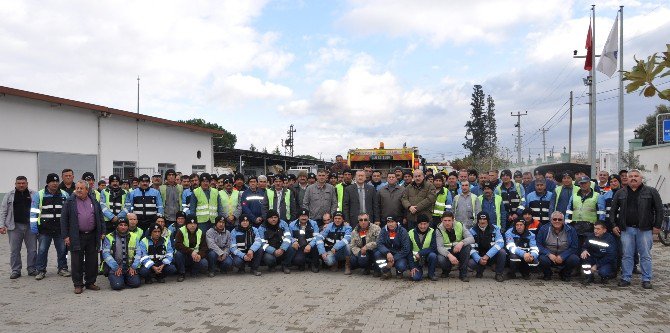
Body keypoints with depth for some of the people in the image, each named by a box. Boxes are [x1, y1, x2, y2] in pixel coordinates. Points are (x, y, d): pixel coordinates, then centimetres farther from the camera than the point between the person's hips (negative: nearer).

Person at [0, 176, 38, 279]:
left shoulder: (34, 195, 6)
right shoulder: (9, 195, 7)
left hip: (30, 226, 0)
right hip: (15, 227, 0)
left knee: (32, 249, 3)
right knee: (14, 250, 4)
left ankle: (32, 269, 14)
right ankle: (16, 271, 13)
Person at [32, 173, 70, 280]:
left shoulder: (64, 195, 7)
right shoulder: (39, 195, 0)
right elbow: (34, 211, -2)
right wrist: (33, 225, -9)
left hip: (60, 228, 2)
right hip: (44, 229, -2)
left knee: (62, 250, 8)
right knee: (42, 250, 1)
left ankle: (62, 268, 20)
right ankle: (41, 271, 12)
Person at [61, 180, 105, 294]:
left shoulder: (94, 201, 9)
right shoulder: (70, 201, 1)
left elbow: (100, 217, 13)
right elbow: (64, 219, -1)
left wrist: (102, 232, 7)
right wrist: (65, 236, -6)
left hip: (92, 236, 3)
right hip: (76, 237, -2)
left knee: (92, 261, 8)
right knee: (77, 262, 2)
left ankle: (90, 283, 19)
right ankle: (78, 285, 12)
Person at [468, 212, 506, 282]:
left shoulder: (495, 228, -8)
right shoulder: (472, 231, -7)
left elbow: (500, 243, -22)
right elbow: (471, 247, -14)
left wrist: (487, 256, -33)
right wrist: (479, 259, -31)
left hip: (492, 256, 0)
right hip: (479, 257, 0)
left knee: (502, 252, -30)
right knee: (470, 263, -31)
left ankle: (499, 273, -6)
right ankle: (480, 271, 8)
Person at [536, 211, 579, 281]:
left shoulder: (570, 230, -3)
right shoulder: (544, 229, -5)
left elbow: (574, 247, -3)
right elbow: (538, 244, -6)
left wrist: (562, 256, -18)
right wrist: (549, 254, -22)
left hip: (564, 257, 1)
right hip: (549, 256, -1)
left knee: (575, 259, -28)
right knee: (543, 259, -34)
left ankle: (565, 274, 6)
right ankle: (547, 274, 4)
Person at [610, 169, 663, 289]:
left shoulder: (651, 192, 3)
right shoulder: (620, 193, 9)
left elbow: (659, 209, 2)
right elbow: (613, 210, 13)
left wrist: (657, 226, -3)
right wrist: (614, 225, 5)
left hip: (644, 229, -2)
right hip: (626, 229, 2)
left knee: (645, 255, 4)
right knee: (627, 255, 6)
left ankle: (646, 279, 12)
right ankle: (626, 278, 12)